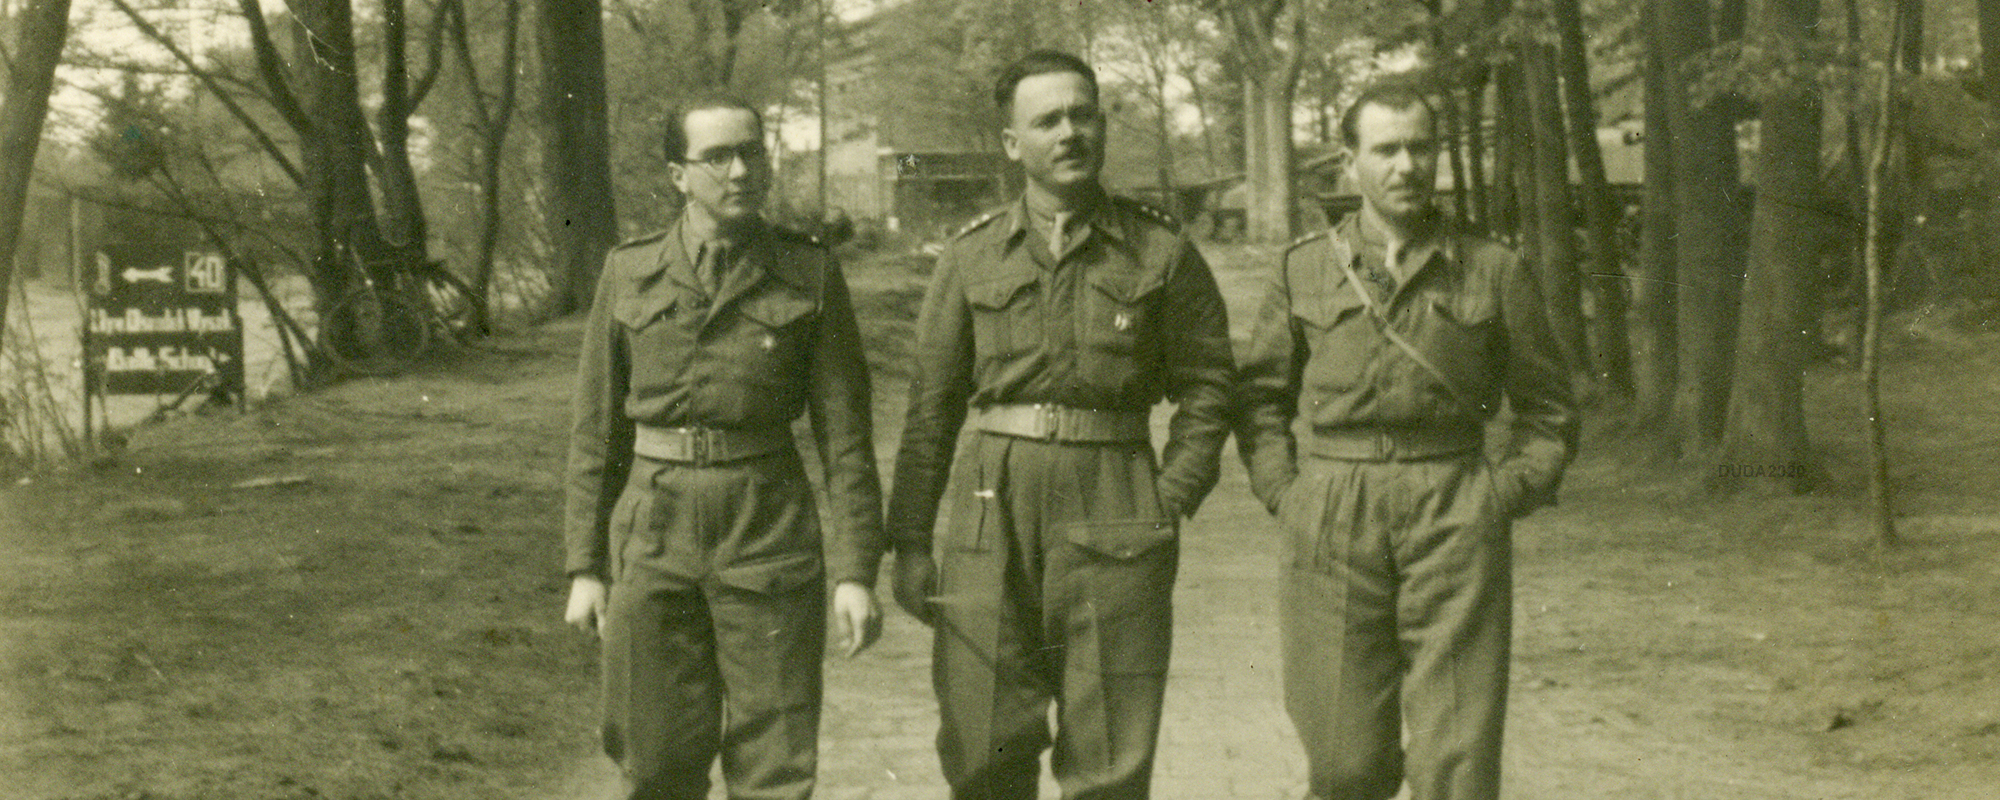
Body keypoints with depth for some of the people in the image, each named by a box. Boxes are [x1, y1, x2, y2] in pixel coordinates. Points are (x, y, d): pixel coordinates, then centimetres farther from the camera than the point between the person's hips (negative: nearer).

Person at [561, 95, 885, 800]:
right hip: (654, 532, 1)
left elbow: (845, 435, 1)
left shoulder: (809, 276, 1)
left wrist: (855, 571, -5)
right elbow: (596, 432, 8)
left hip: (768, 534, -1)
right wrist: (584, 566, 4)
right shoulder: (629, 274, 4)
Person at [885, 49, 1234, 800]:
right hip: (992, 508, 1)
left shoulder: (1162, 253, 4)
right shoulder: (971, 258, 7)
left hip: (1114, 516, -1)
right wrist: (909, 541, 5)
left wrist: (1170, 500, -3)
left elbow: (1208, 386, 8)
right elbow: (931, 407, 9)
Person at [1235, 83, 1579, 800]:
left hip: (1456, 524, 0)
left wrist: (1506, 493, 2)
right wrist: (1284, 494, 5)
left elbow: (1549, 409, 14)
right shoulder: (1303, 270, 10)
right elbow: (1261, 397, 18)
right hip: (1332, 521, 1)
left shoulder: (1494, 272, 8)